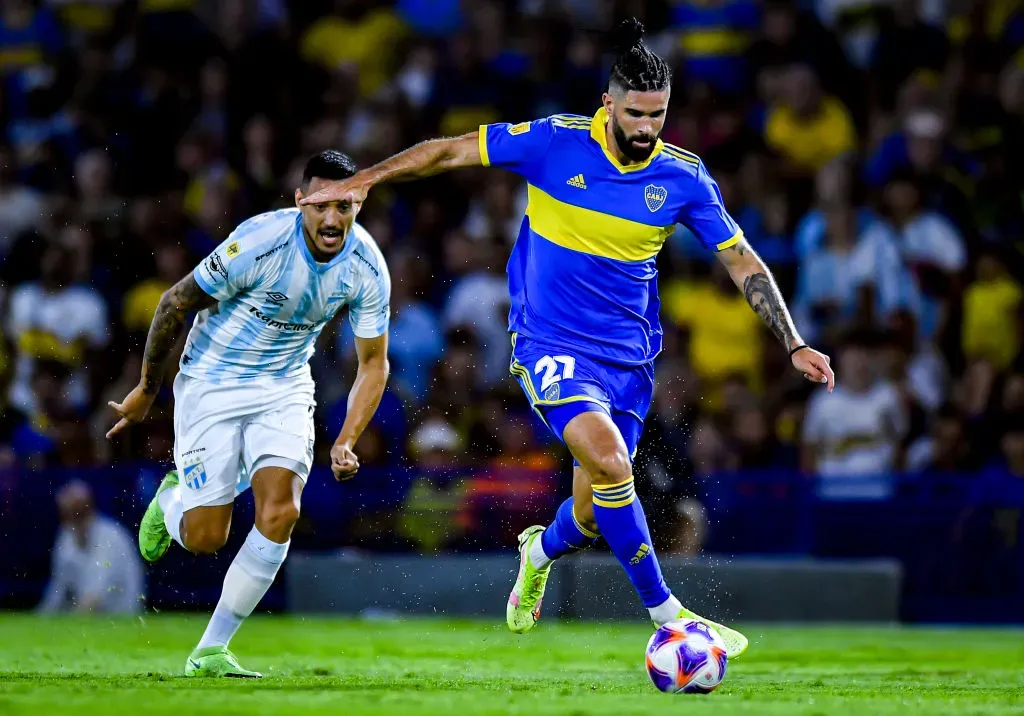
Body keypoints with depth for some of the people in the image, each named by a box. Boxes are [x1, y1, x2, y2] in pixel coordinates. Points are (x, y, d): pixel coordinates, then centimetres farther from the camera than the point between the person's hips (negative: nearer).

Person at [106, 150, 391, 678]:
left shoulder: (367, 268, -14)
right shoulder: (258, 243, -27)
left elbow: (373, 363, -1)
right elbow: (176, 303, -13)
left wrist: (346, 441, -15)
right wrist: (147, 388, -2)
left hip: (285, 388, 3)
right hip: (211, 382, -3)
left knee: (279, 513, -18)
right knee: (204, 538, -7)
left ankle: (210, 651, -2)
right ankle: (174, 498, 33)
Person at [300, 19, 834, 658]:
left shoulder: (684, 178, -4)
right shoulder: (557, 142, -11)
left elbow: (745, 263, 3)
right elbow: (451, 151, -3)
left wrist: (796, 347, -2)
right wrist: (364, 181, -10)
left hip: (629, 356, 3)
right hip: (551, 344, -3)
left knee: (595, 511, 8)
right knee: (610, 464, -27)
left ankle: (541, 552, 45)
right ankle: (665, 614, -18)